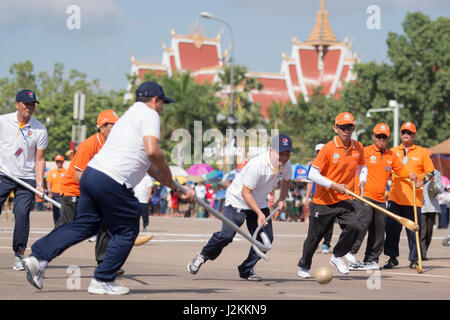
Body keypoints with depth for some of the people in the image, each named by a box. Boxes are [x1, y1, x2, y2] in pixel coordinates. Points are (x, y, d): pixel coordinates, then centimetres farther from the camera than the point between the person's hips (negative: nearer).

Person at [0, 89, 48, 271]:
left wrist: (40, 184, -7)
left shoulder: (40, 130, -1)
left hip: (27, 179, 0)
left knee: (22, 213, -10)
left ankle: (19, 255, -3)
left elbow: (40, 159, 1)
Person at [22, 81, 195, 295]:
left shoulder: (130, 115, 28)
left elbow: (147, 164, 29)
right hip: (112, 182, -9)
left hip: (91, 173, 9)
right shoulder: (149, 114, -2)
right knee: (127, 230, 6)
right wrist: (168, 175, -2)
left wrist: (177, 187, 27)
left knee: (84, 225, 14)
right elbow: (152, 151, -20)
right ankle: (102, 281, 8)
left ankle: (39, 256, 4)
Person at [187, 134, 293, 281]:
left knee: (266, 238, -4)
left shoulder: (285, 164, -8)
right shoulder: (257, 164, -31)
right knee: (226, 235, -21)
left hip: (259, 203, 7)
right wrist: (259, 213, -33)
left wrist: (281, 199, 6)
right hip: (237, 201, -7)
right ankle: (203, 256, 4)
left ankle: (246, 270, 12)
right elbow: (245, 192, -27)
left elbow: (286, 179, 17)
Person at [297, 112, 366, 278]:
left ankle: (337, 256, 4)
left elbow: (362, 166, 22)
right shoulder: (328, 149, -14)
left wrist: (362, 180, 1)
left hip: (344, 201, 4)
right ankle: (303, 266, 33)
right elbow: (313, 174, -16)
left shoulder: (358, 147, 2)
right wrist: (335, 186, -22)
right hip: (323, 201, -3)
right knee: (314, 236, 7)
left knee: (354, 226, -21)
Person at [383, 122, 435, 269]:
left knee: (413, 229, -2)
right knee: (391, 227, -2)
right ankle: (392, 257, 9)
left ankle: (414, 259, 9)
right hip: (395, 196, 2)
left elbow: (430, 171, 7)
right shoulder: (393, 151, 14)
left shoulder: (422, 152, 7)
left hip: (413, 198, -2)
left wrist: (422, 181, -11)